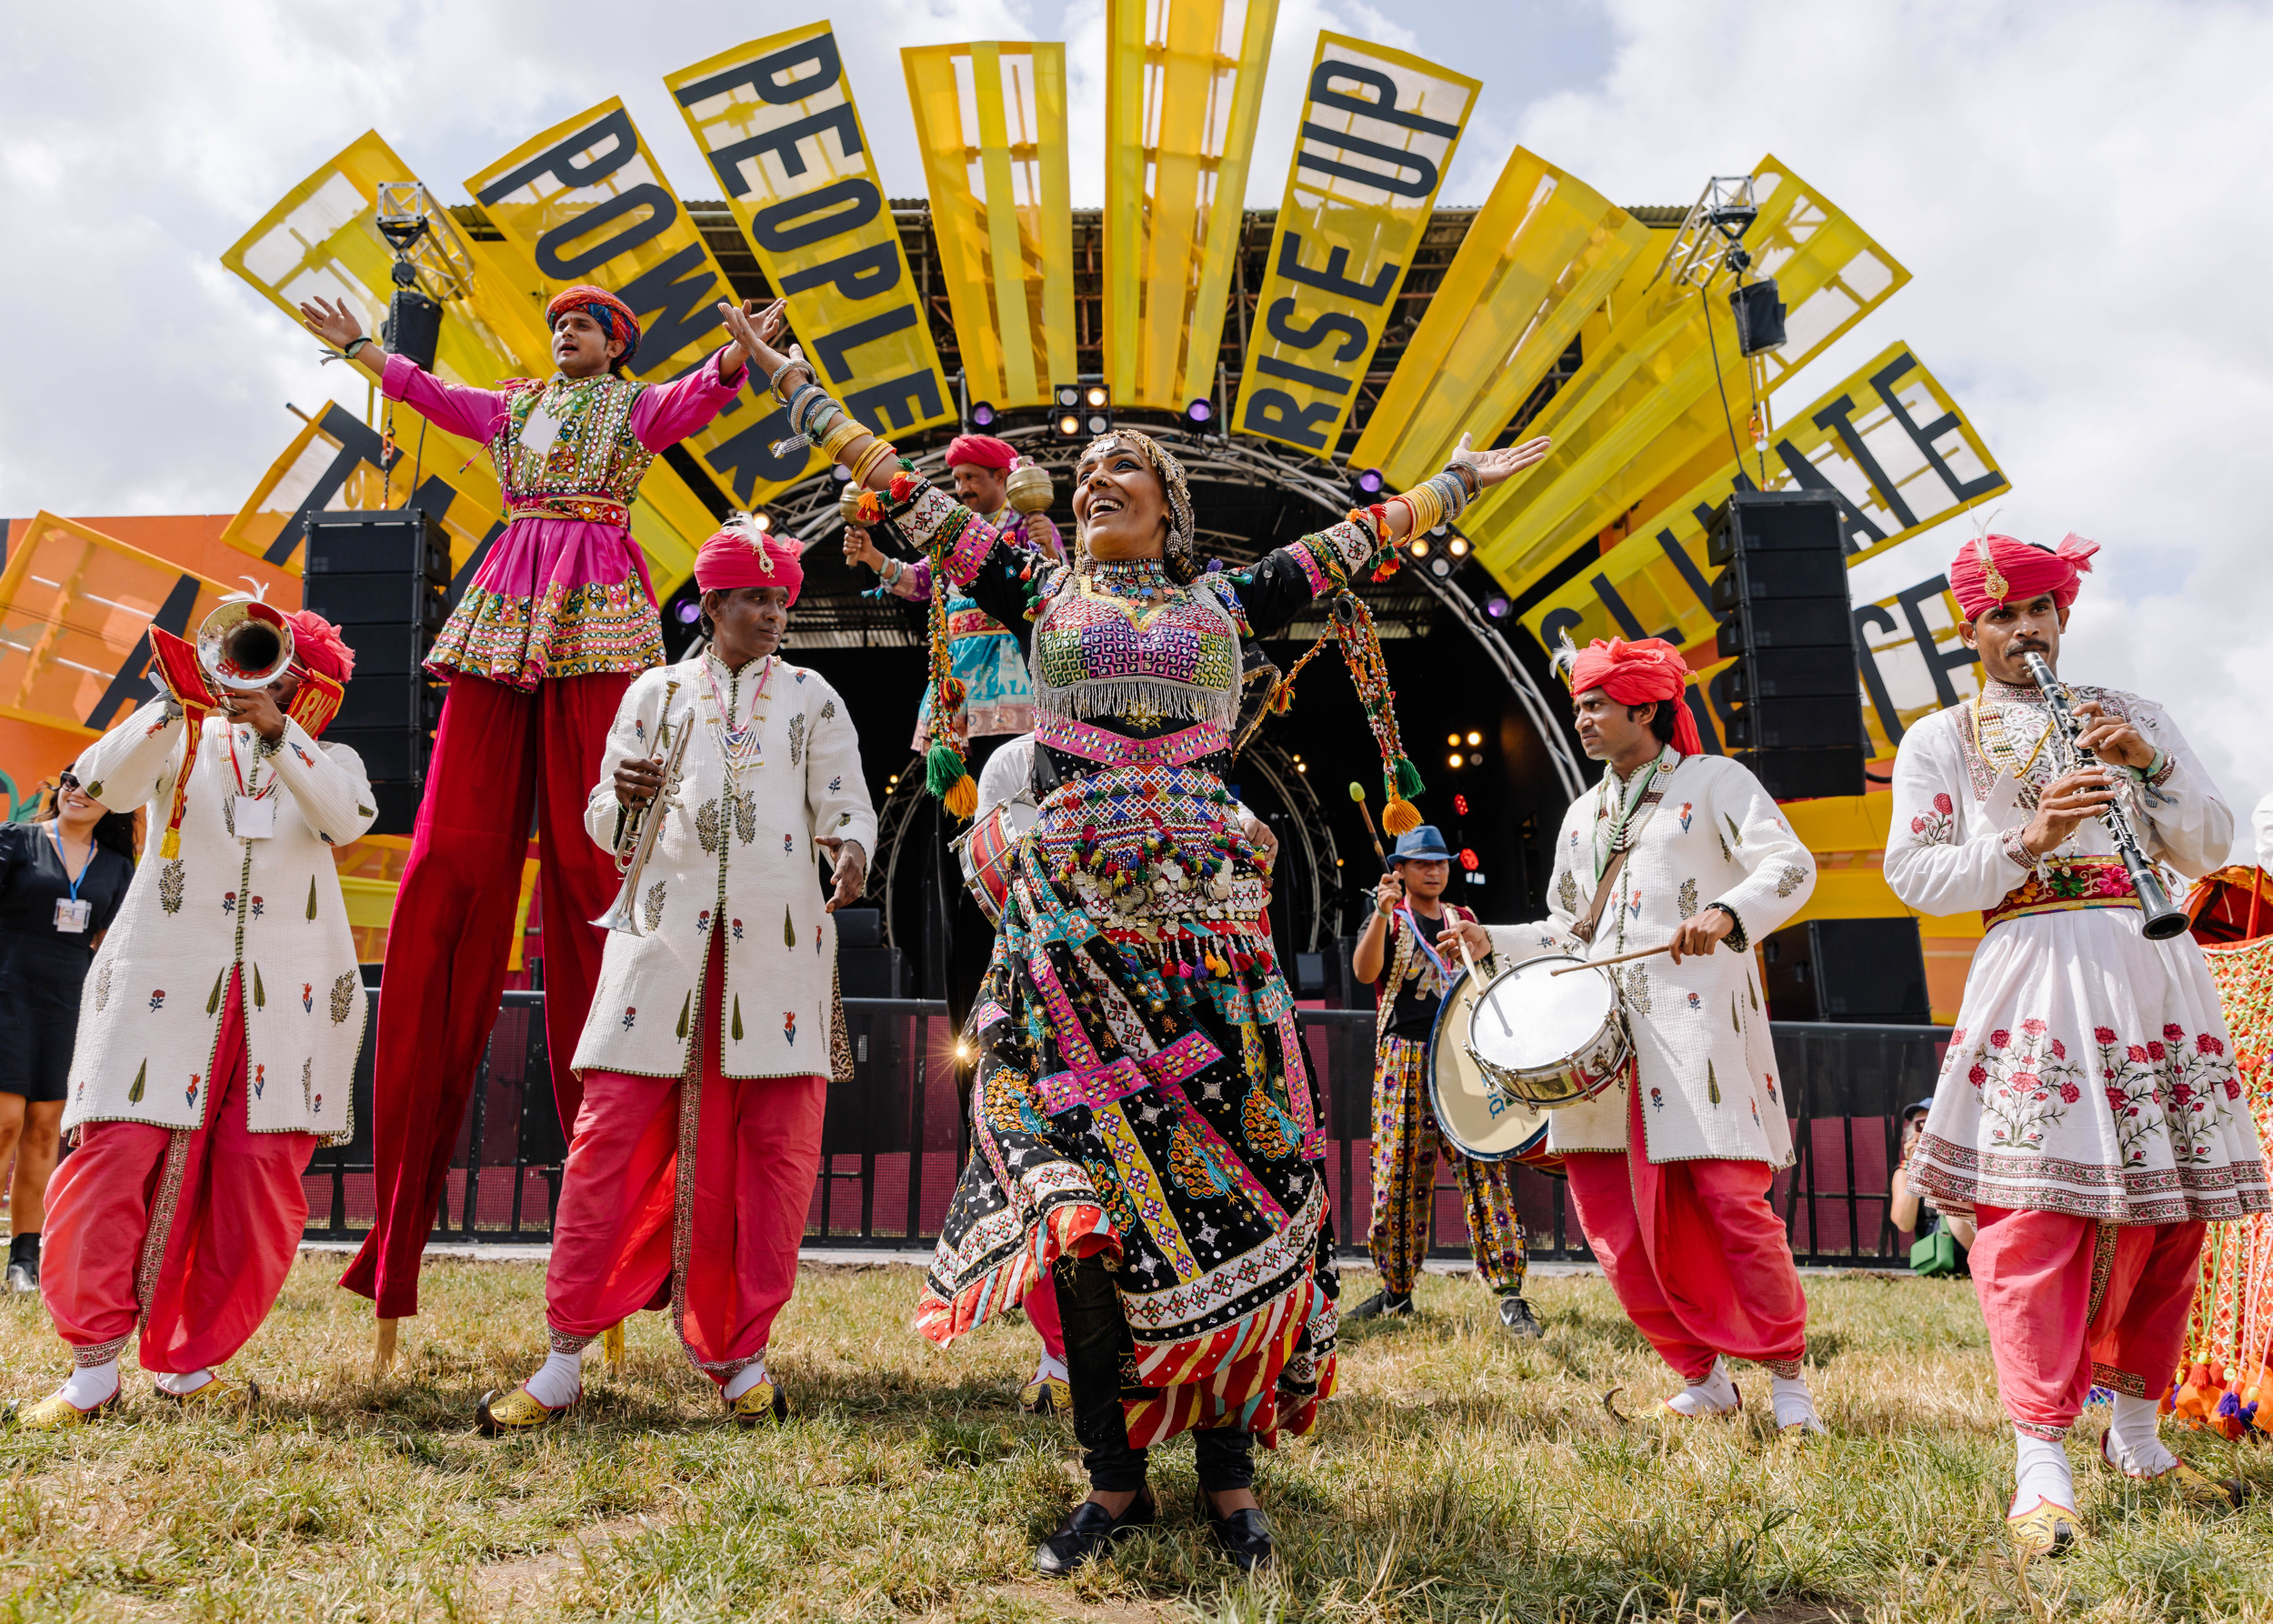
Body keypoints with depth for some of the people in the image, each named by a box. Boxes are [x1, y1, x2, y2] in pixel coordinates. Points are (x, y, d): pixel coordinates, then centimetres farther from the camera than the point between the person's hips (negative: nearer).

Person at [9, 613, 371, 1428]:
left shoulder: (331, 761, 16)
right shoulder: (183, 742, 15)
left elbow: (347, 818, -7)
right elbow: (102, 783, -5)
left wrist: (276, 728, -18)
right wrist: (180, 701, -16)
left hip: (286, 1003, 1)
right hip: (165, 986, 0)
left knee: (260, 1191, -4)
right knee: (113, 1162, -10)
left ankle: (188, 1362, 12)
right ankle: (94, 1367, 5)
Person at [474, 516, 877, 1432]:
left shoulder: (813, 697, 15)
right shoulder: (656, 692, 15)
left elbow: (846, 803, 8)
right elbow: (605, 825, 13)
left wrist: (851, 846, -15)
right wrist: (626, 798, -11)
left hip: (779, 943, 0)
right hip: (666, 935, 0)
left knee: (776, 1143, -1)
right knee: (612, 1130, -5)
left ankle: (743, 1357, 13)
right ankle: (564, 1363, 6)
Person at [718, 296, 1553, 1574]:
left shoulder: (1227, 599, 14)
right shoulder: (1044, 587, 13)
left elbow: (1358, 539, 22)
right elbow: (903, 491, 14)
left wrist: (1464, 479, 29)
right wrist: (790, 376, 16)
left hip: (1207, 912, 0)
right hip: (1073, 912, 0)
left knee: (1217, 1174, -2)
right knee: (1084, 1182, -3)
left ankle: (1229, 1473, 9)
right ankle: (1115, 1479, 8)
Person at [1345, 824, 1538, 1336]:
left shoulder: (1463, 919, 17)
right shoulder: (1385, 921, 8)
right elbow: (1364, 971, -11)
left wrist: (1470, 952, -7)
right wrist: (1382, 914, -24)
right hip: (1403, 1058, -1)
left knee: (1484, 1169, -8)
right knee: (1397, 1176, 1)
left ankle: (1509, 1294, -7)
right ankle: (1396, 1291, 14)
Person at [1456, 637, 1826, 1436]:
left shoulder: (1713, 781, 5)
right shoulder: (1582, 814, 23)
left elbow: (1792, 866, -7)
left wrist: (1727, 912, -25)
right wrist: (1492, 941, 11)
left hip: (1695, 1019, -6)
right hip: (1599, 1029, 6)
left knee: (1733, 1203, -10)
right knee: (1613, 1215, 1)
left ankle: (1788, 1376, 10)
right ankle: (1704, 1376, 17)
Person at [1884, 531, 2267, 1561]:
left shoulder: (2135, 715, 19)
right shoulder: (1942, 738, 9)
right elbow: (1914, 874, -1)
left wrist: (2150, 764, -4)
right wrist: (2029, 838, -14)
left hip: (2156, 968, 4)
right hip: (2035, 970, -4)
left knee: (2166, 1206, 7)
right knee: (2036, 1211, -12)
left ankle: (2136, 1432, 23)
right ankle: (2042, 1467, -7)